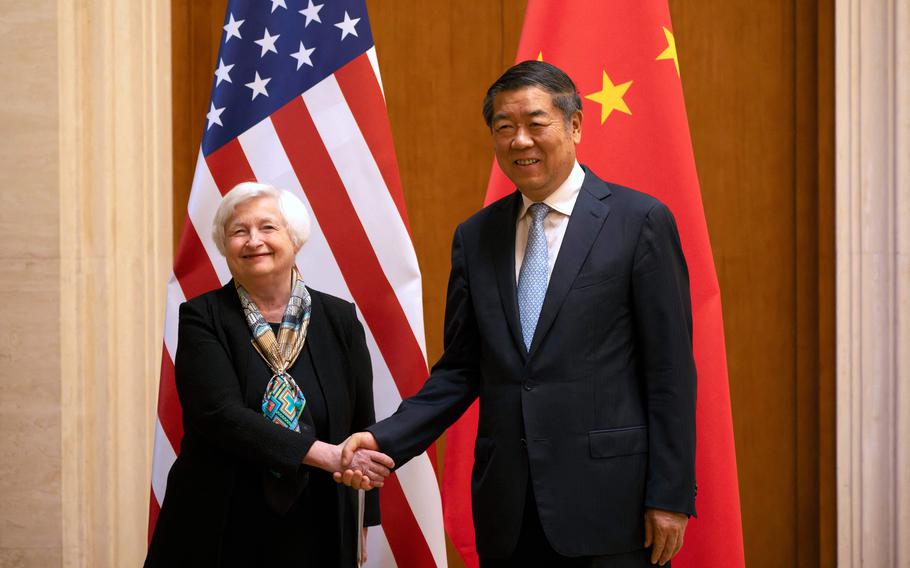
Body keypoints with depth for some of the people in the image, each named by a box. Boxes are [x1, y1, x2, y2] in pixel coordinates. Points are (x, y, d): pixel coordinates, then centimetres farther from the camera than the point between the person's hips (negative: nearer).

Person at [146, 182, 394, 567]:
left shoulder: (339, 320, 2)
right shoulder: (203, 318, -4)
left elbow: (362, 430, 7)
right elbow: (220, 416, -18)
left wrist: (363, 528, 3)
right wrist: (328, 456, -25)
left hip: (314, 537, 2)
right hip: (220, 536, -2)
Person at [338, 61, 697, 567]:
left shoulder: (640, 220, -3)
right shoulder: (475, 237, 10)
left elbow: (671, 369, -4)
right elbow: (461, 370, 11)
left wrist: (671, 497, -8)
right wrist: (387, 440, -4)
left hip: (607, 505, -4)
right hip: (507, 509, 4)